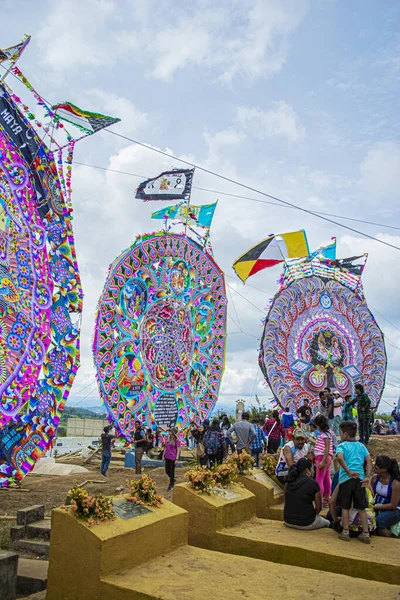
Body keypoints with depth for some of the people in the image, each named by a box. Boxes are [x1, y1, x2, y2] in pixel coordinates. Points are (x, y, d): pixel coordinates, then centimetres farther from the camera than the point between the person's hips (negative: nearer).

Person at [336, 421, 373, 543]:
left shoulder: (341, 446, 2)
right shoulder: (361, 446, 14)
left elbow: (340, 457, -19)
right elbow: (369, 461, 5)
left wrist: (349, 472, -14)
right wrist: (368, 477, -1)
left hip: (346, 479, -3)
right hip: (360, 479, 3)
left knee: (345, 507, 9)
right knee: (361, 508, 10)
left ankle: (345, 533, 13)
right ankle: (365, 534, 12)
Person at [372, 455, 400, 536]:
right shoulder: (375, 478, -4)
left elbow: (393, 505, -16)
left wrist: (375, 507, -16)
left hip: (393, 511, -4)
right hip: (377, 508, 4)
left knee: (378, 521, -33)